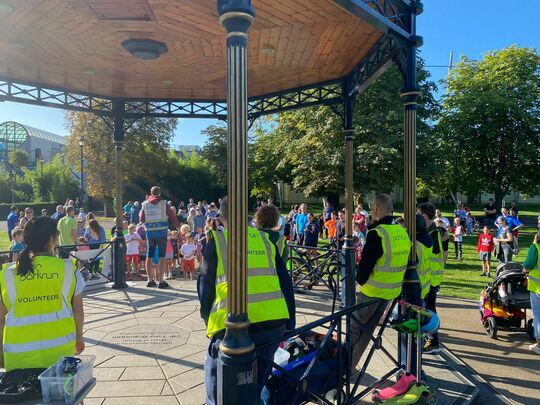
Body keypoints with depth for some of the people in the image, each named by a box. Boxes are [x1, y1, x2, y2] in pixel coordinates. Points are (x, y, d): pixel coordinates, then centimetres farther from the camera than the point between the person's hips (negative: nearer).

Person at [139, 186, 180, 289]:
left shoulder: (145, 204, 6)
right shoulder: (163, 203, -2)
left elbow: (141, 218, 9)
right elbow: (172, 216, 1)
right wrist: (178, 226, 16)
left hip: (150, 233, 3)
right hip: (161, 232, -3)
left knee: (149, 256, 12)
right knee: (162, 256, 0)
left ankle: (150, 280, 18)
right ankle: (161, 281, 0)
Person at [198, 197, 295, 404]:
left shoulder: (216, 240, 4)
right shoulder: (265, 239, 13)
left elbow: (205, 287, 7)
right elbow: (286, 283, 12)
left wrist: (208, 319, 21)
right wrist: (289, 323, 19)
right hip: (275, 324, 4)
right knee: (256, 388, 24)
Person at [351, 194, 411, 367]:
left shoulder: (377, 234, -22)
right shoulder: (403, 232, 3)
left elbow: (365, 264, -19)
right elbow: (398, 262, 12)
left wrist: (360, 280, 0)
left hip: (373, 290, -7)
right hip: (392, 290, 7)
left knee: (355, 328, 8)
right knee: (367, 330, 18)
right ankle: (351, 363, 30)